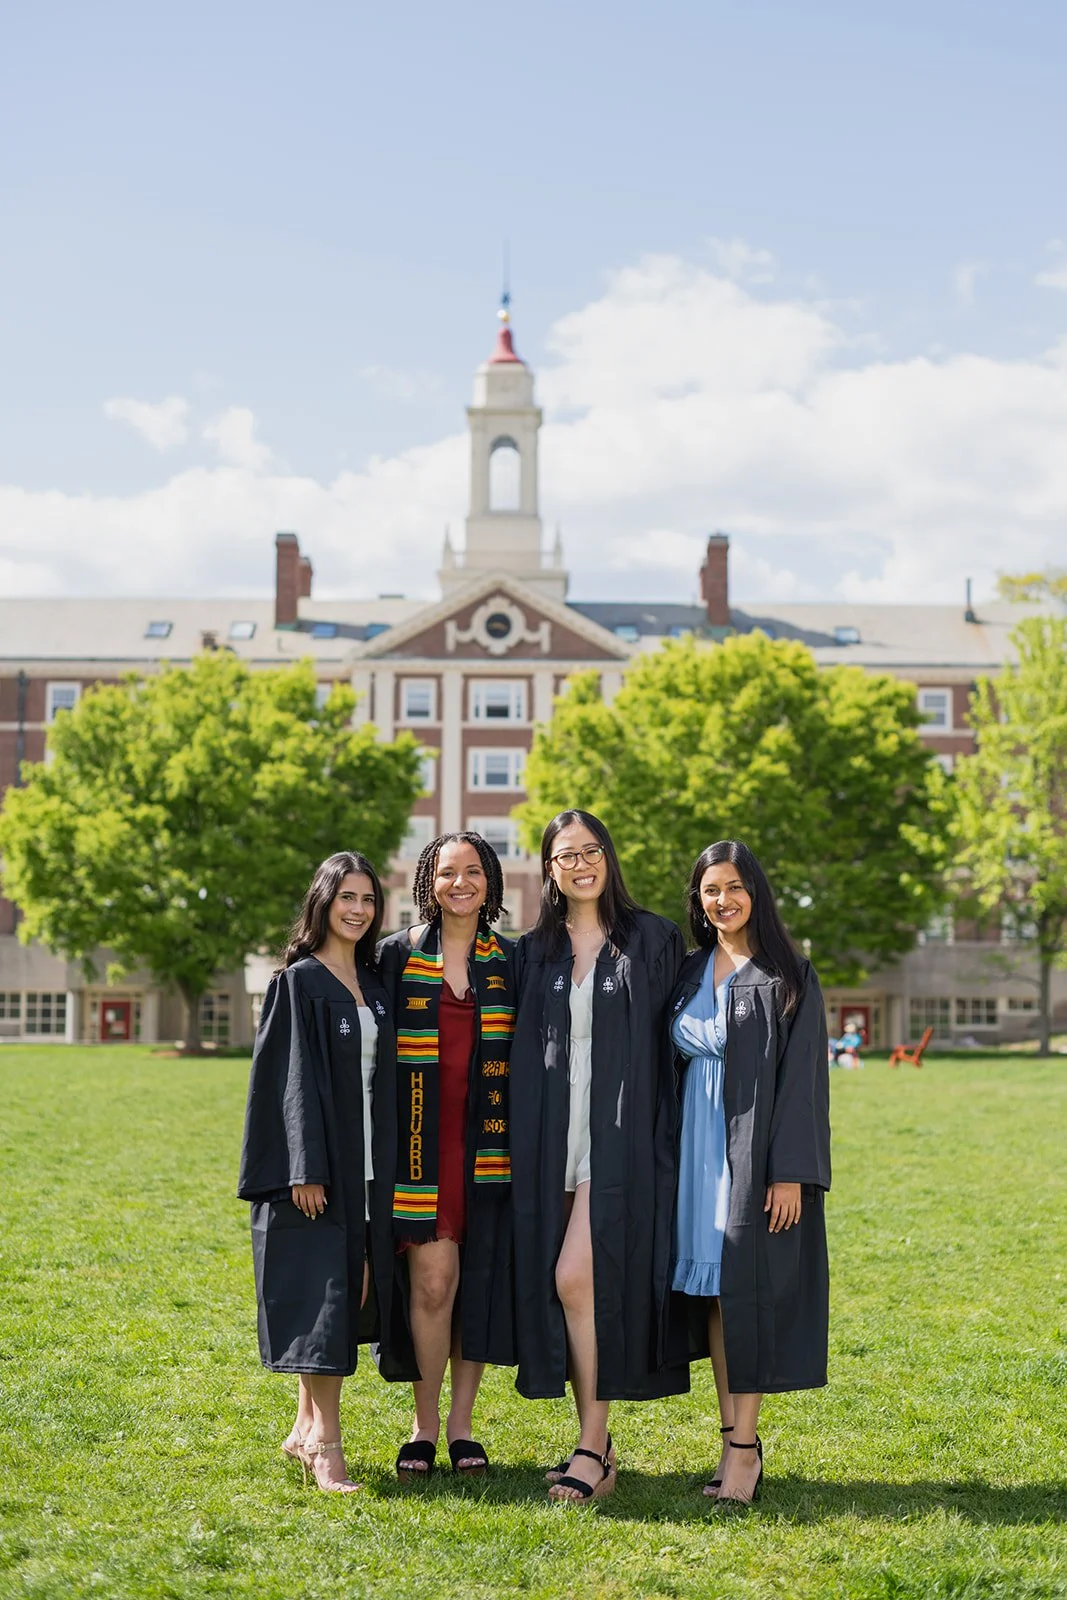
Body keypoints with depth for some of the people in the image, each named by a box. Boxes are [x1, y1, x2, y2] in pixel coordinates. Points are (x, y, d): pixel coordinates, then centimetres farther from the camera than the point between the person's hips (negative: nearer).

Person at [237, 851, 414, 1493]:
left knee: (352, 1295, 8)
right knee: (322, 1293, -9)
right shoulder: (298, 982, -4)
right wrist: (304, 1169, -18)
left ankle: (307, 1431, 19)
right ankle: (326, 1443, -7)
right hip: (316, 1164, -6)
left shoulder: (375, 986, 14)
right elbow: (292, 1078, -11)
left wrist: (386, 1168, 11)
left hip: (369, 1167, 7)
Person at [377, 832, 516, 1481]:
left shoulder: (510, 963, 9)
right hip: (421, 1140, -2)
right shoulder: (398, 955, 4)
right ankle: (425, 1424, 6)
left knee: (480, 1279, 2)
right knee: (432, 1278, -8)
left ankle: (462, 1422, 14)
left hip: (486, 1141, 2)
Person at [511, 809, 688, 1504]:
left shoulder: (653, 939, 1)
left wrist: (671, 1140, -7)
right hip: (553, 1137, 4)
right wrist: (524, 1143, 6)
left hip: (622, 1132, -4)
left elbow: (675, 1043, -1)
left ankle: (592, 1449, -5)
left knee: (577, 1278, -13)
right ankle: (597, 1444, 14)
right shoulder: (535, 951, 12)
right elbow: (521, 1052, 14)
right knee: (568, 1284, 4)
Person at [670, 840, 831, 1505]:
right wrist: (674, 1157, 6)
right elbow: (675, 1063, 13)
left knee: (747, 1287, -6)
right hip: (698, 1149, 5)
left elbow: (803, 1076, -10)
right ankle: (734, 1436, 13)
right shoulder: (690, 973, 11)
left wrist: (791, 1172, -17)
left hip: (757, 1148, -5)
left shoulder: (790, 976, -4)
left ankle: (745, 1444, 0)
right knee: (710, 1288, 6)